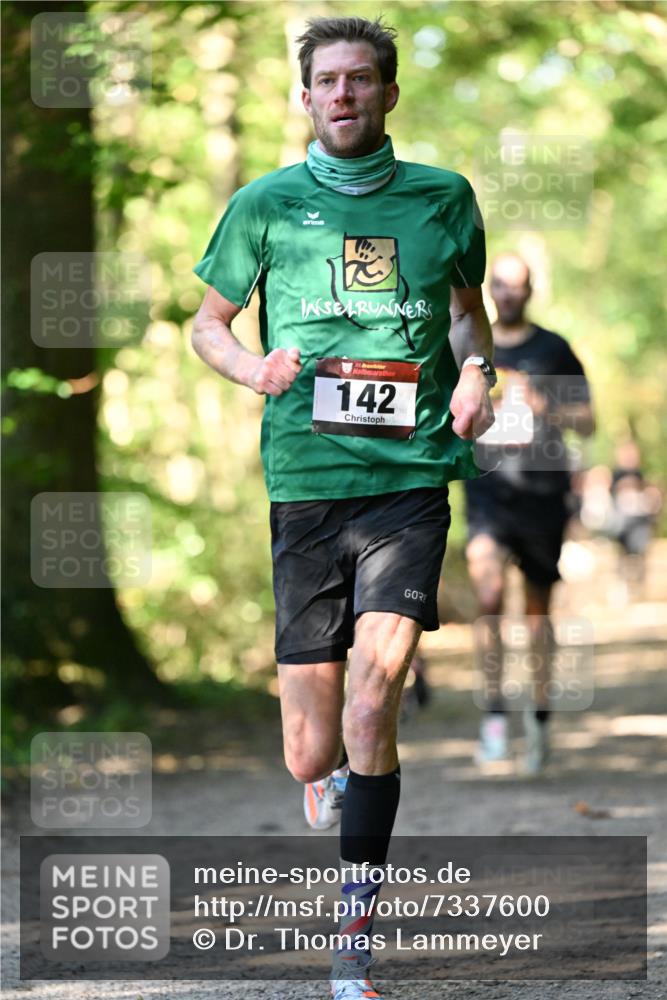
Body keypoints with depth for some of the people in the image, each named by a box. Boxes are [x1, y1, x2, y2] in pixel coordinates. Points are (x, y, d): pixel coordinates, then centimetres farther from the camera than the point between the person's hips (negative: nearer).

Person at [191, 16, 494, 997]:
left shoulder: (442, 198, 9)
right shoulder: (265, 204, 5)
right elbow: (207, 323, 15)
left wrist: (475, 370, 5)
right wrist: (251, 367, -6)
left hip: (411, 479, 0)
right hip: (305, 480, 0)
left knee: (372, 702, -19)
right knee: (311, 755, 2)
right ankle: (334, 786, 42)